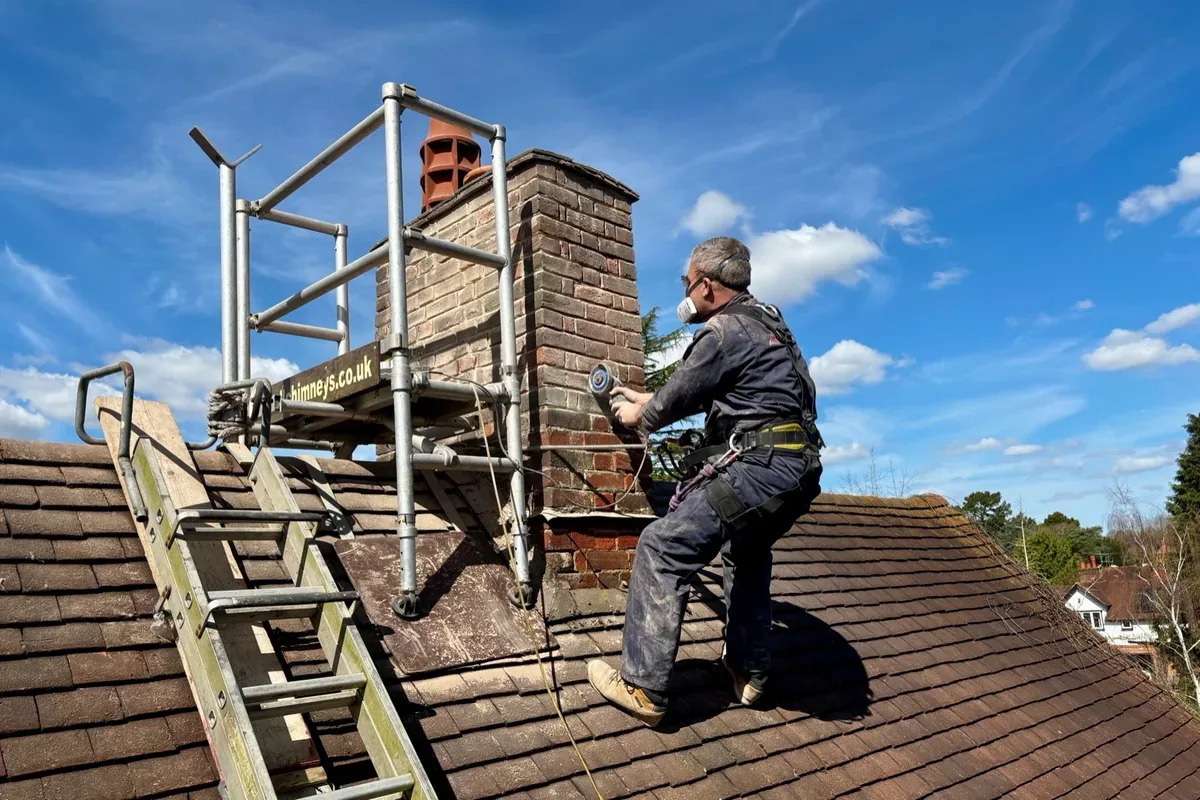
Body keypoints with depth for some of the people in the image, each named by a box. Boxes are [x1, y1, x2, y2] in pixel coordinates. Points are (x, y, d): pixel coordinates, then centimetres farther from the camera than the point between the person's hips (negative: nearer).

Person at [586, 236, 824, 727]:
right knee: (746, 554, 31)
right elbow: (703, 393, 30)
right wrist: (650, 400, 36)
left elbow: (676, 399, -1)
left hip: (758, 466, -10)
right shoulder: (764, 322, 21)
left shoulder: (725, 330, -9)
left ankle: (643, 687, -9)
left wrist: (639, 416, 20)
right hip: (799, 469, 10)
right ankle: (749, 673, 36)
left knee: (663, 549, -9)